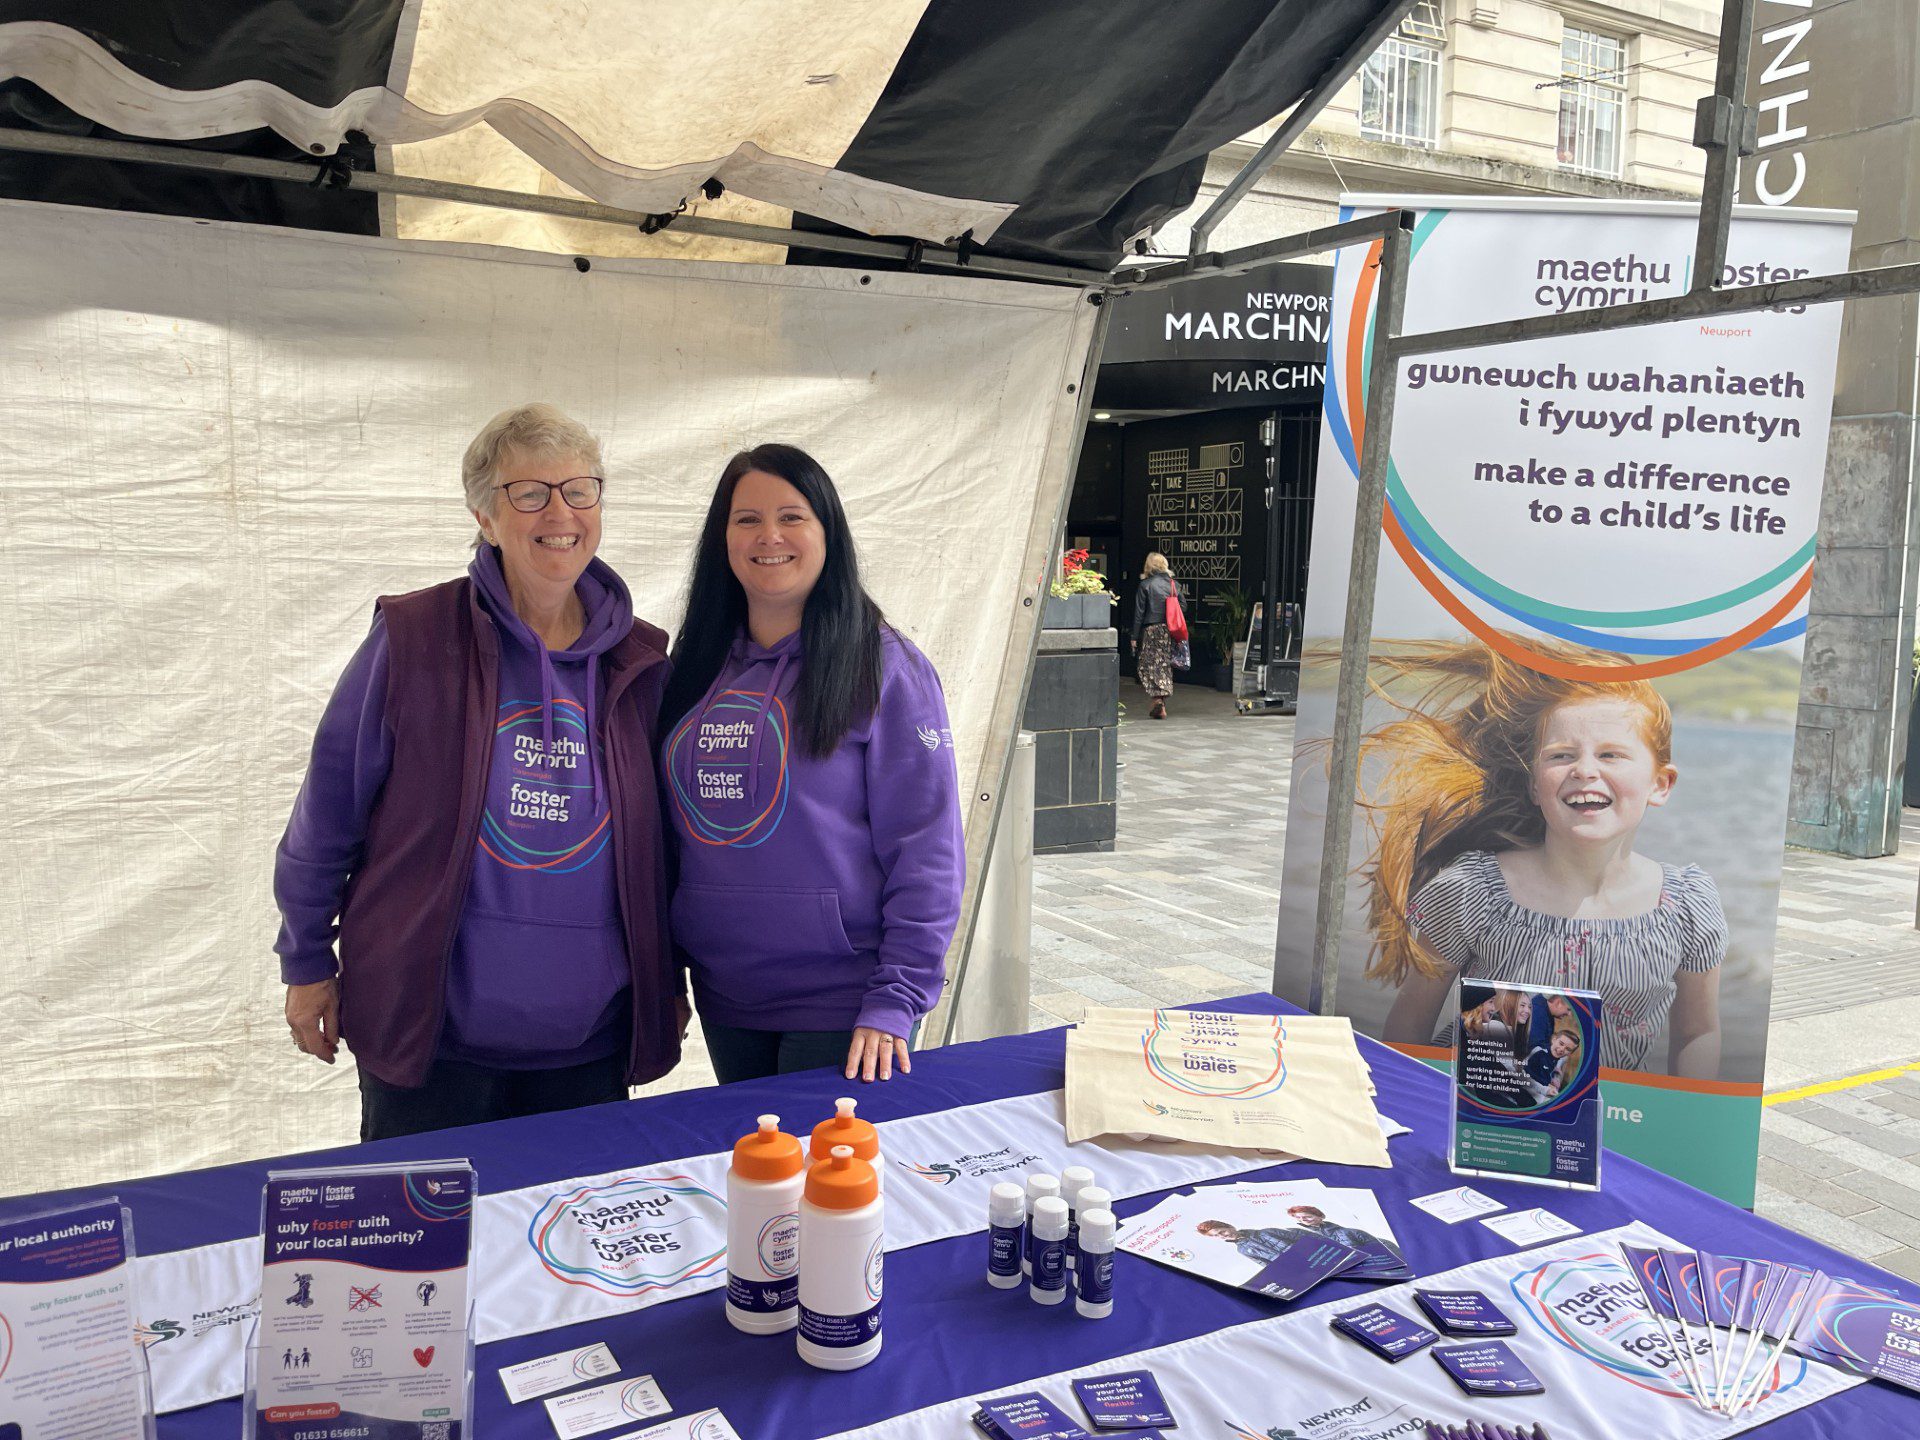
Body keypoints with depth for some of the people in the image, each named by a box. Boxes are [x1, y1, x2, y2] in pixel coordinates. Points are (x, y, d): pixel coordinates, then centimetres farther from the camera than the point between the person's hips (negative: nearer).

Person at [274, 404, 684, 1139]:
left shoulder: (639, 662, 1)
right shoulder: (411, 641, -8)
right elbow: (329, 809, -1)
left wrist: (666, 982, 12)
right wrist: (308, 965, 3)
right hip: (428, 1038, -2)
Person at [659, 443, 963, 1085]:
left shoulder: (886, 666, -10)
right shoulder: (696, 667, 6)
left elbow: (927, 851, -13)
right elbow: (671, 830, 12)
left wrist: (896, 999, -18)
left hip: (840, 1004, -5)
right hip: (721, 998, 5)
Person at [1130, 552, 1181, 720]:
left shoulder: (1145, 585, -4)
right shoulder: (1174, 584, 6)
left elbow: (1139, 613, -5)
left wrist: (1135, 637, -2)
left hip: (1151, 630, -4)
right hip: (1170, 630, 4)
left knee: (1148, 666, 1)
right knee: (1165, 665, 12)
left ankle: (1158, 702, -13)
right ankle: (1162, 704, 16)